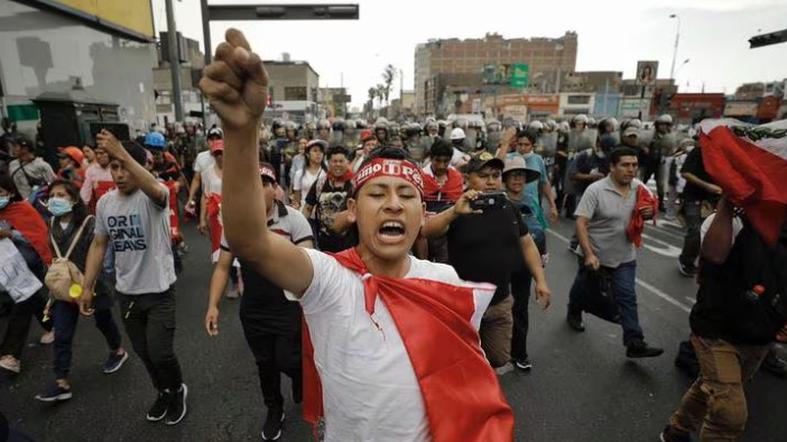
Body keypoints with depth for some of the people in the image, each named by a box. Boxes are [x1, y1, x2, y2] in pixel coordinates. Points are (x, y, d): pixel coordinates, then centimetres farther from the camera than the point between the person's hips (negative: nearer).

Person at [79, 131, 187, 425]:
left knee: (160, 352, -3)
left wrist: (121, 152, -53)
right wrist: (87, 287, 8)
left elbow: (155, 188, -44)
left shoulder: (152, 197, -16)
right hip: (126, 292, 6)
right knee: (143, 352, 18)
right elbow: (98, 244, 10)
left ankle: (178, 390, 28)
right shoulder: (105, 202, 2)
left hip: (159, 290, -6)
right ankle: (164, 392, 42)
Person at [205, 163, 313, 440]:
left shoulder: (293, 219, -15)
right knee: (265, 363, 18)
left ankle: (301, 377, 39)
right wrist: (213, 305, -3)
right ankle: (274, 410, 45)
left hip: (289, 308, -4)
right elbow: (222, 267, 4)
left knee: (288, 361, 0)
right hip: (252, 311, 4)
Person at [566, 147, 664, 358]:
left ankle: (634, 343, 5)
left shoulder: (639, 187, -4)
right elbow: (581, 223, -25)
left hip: (625, 256, 3)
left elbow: (649, 210, 12)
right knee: (582, 288, 19)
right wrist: (588, 254, -32)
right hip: (595, 255, -3)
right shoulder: (596, 190, -21)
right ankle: (574, 314, 47)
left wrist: (650, 212, -14)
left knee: (627, 297, 0)